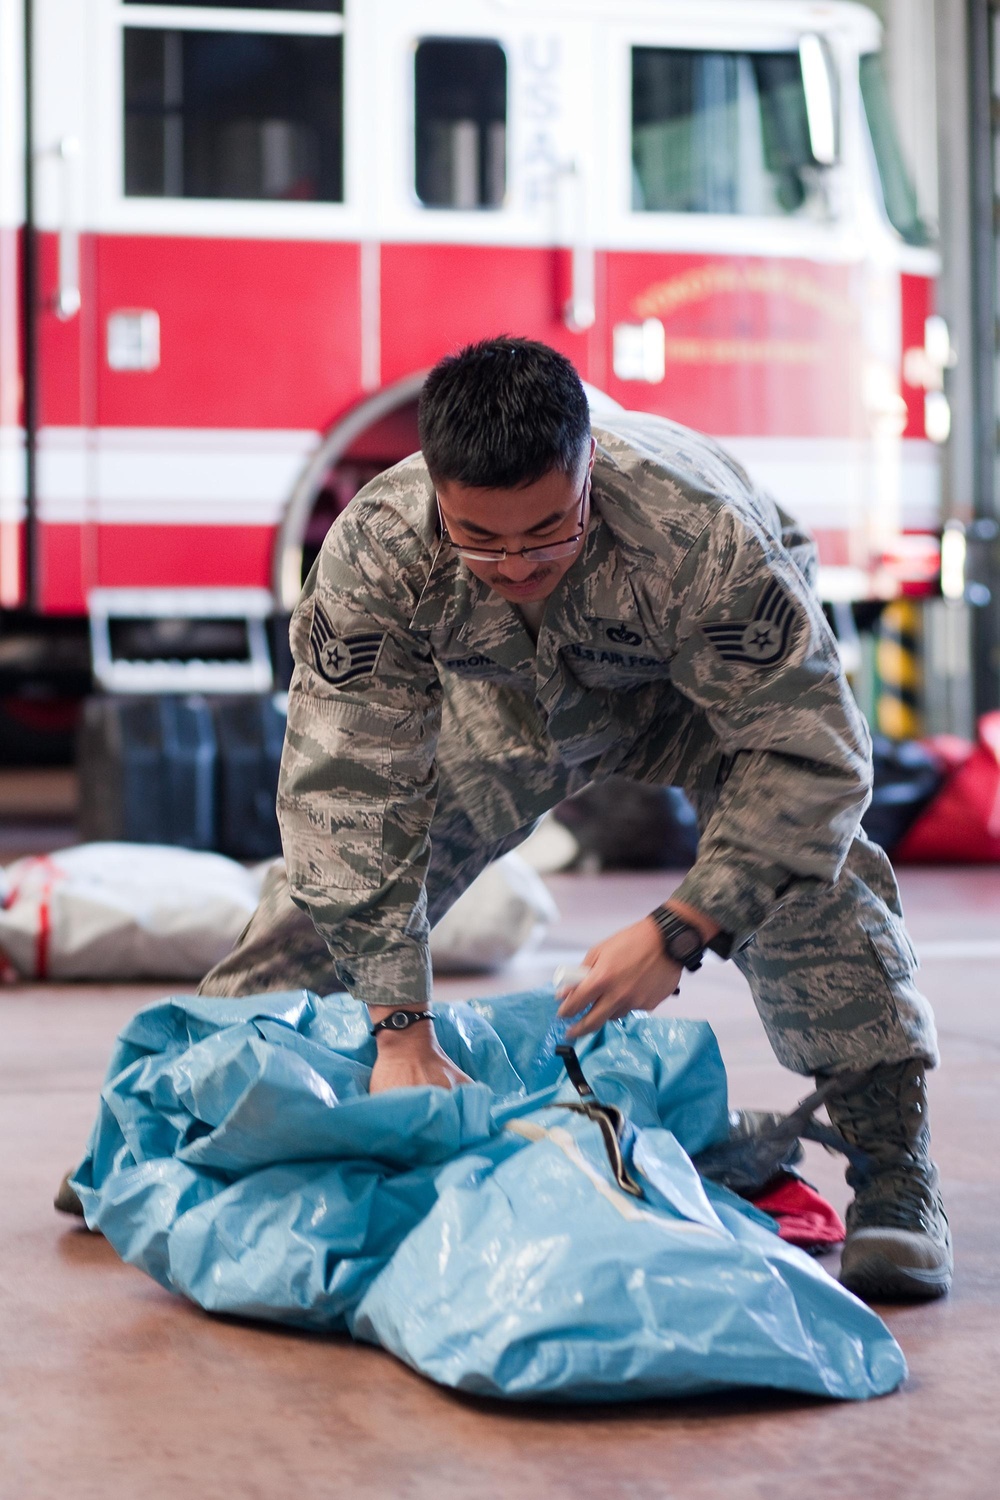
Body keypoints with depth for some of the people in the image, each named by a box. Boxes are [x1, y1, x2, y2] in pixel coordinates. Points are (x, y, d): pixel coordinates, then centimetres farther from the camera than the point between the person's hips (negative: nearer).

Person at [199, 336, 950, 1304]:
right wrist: (399, 1031, -39)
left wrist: (678, 932, -47)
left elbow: (808, 755, -39)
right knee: (336, 857, -2)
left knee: (804, 865, -27)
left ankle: (893, 1169, -19)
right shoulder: (375, 551, -38)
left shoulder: (698, 535, -45)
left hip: (707, 682, -2)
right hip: (502, 695, 3)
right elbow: (347, 791, -35)